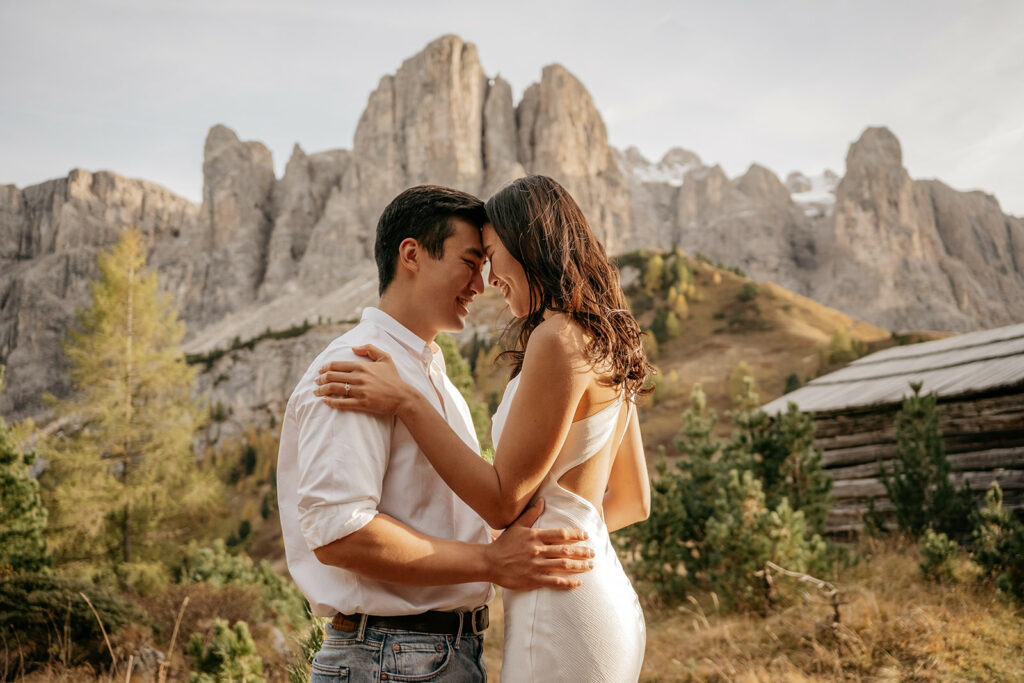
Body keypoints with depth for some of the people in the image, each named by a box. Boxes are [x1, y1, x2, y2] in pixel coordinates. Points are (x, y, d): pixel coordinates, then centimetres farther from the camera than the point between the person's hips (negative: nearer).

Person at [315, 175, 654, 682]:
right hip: (607, 600, 9)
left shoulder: (558, 337, -16)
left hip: (559, 608, -9)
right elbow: (634, 502, 17)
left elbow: (504, 501, -16)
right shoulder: (606, 344, 12)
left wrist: (406, 403, -14)